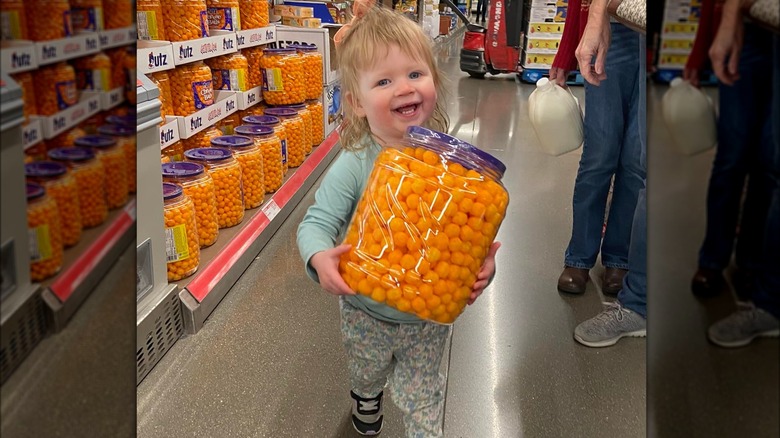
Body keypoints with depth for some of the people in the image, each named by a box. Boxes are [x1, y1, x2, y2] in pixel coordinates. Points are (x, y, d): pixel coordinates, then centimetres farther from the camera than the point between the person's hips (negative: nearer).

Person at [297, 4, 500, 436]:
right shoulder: (354, 165, -22)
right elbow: (318, 221, -20)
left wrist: (482, 261, -28)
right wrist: (319, 257, -42)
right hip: (366, 312, 1)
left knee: (422, 398, 17)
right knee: (366, 375, 31)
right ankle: (365, 401, 65)